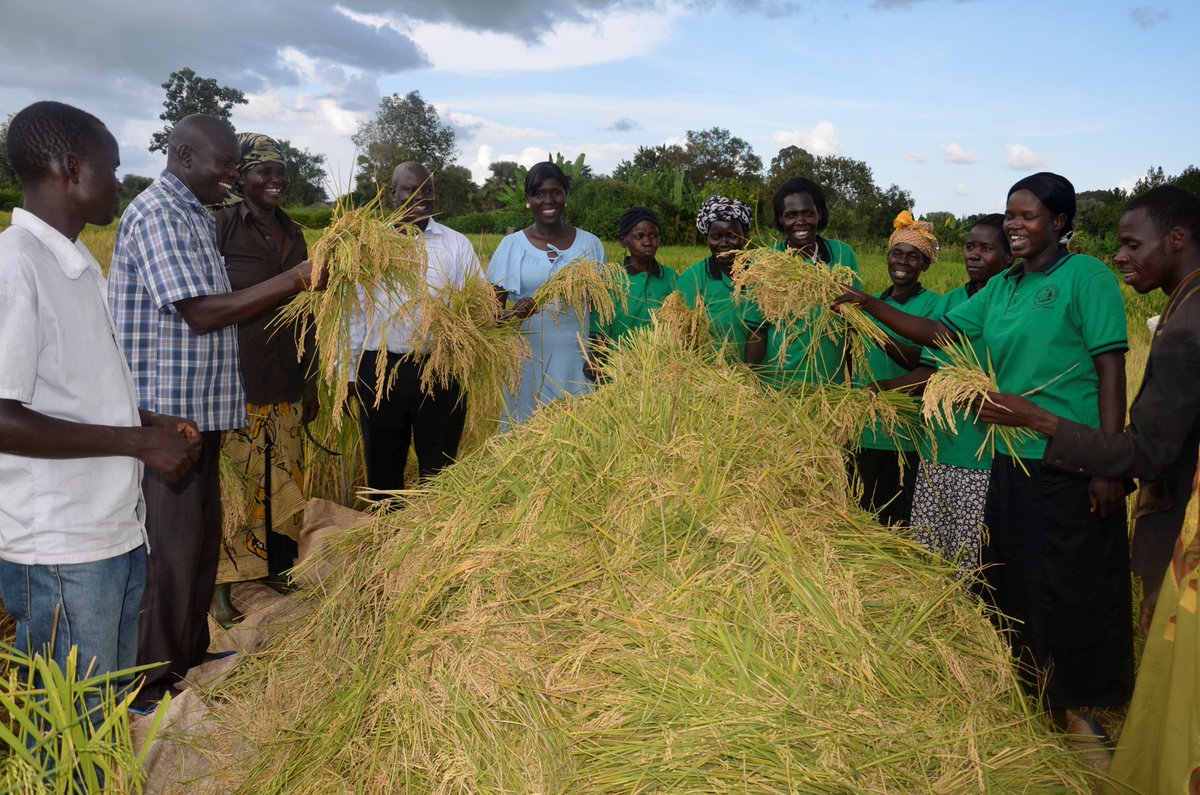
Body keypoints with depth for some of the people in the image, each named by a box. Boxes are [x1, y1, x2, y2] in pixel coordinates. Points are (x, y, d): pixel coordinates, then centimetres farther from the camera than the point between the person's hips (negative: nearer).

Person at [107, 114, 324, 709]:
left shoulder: (196, 216, 16)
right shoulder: (156, 213, -14)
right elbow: (200, 312, -23)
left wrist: (296, 285, 8)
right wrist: (296, 279, -22)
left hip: (197, 410, 10)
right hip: (165, 414, -10)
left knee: (202, 537, 17)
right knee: (168, 547, 0)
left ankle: (188, 655, 32)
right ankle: (149, 684, 14)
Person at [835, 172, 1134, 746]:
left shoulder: (1086, 276, -8)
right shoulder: (1000, 288, 12)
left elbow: (1111, 370, -12)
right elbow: (939, 333, 10)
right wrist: (870, 307, -2)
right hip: (1013, 460, 7)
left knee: (1072, 584, 3)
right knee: (1013, 576, 14)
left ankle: (1078, 705, 22)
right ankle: (1030, 685, 32)